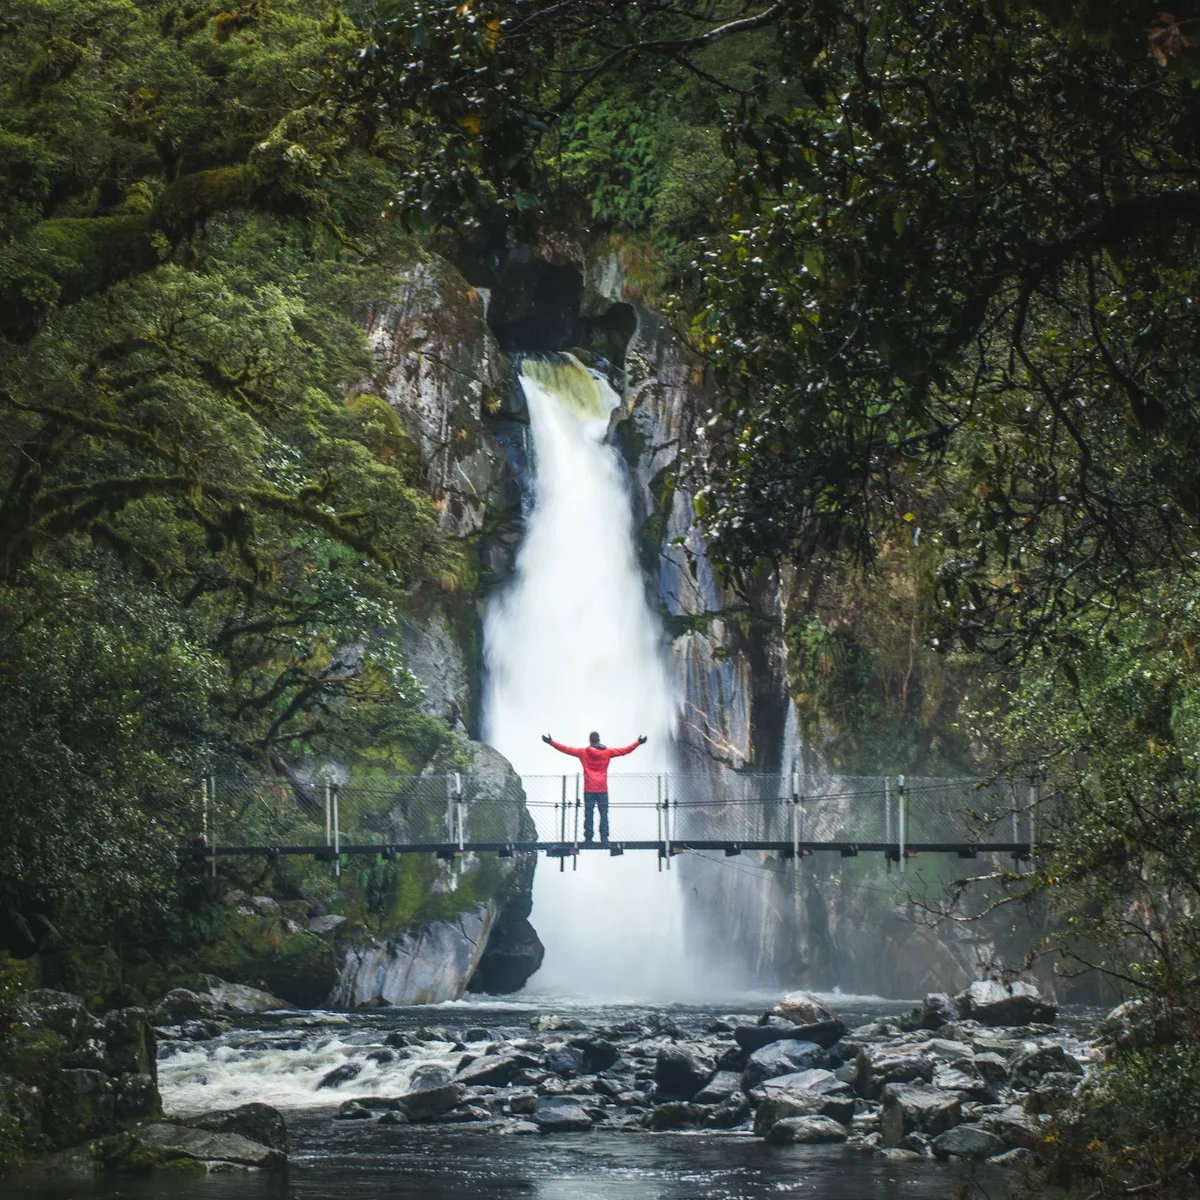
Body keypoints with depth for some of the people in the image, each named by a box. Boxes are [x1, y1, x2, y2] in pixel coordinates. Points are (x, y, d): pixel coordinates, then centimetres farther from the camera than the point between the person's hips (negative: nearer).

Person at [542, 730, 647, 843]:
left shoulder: (583, 752, 0)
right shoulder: (607, 752, 2)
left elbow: (566, 749, 2)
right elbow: (625, 750, 7)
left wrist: (551, 742, 9)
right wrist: (638, 743, 17)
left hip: (589, 790, 0)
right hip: (602, 790, 0)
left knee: (588, 815, 1)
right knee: (604, 815, 1)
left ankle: (588, 839, -1)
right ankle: (604, 840, -5)